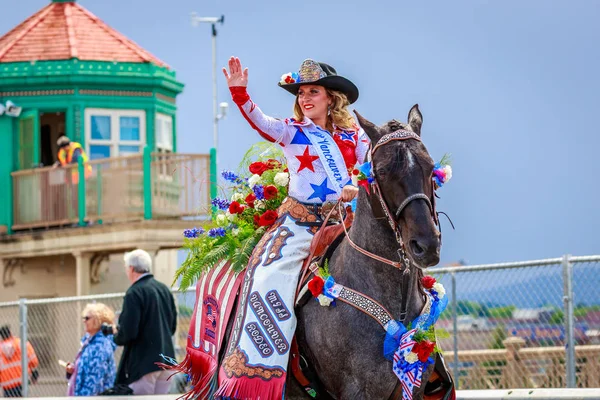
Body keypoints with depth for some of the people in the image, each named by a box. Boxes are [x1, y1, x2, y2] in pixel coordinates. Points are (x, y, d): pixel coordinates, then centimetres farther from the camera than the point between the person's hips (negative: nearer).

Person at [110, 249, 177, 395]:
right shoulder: (165, 290, 11)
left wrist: (116, 336, 3)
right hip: (166, 360, 7)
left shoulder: (134, 293, -12)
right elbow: (172, 326, 19)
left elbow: (128, 332, -17)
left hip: (144, 363, -7)